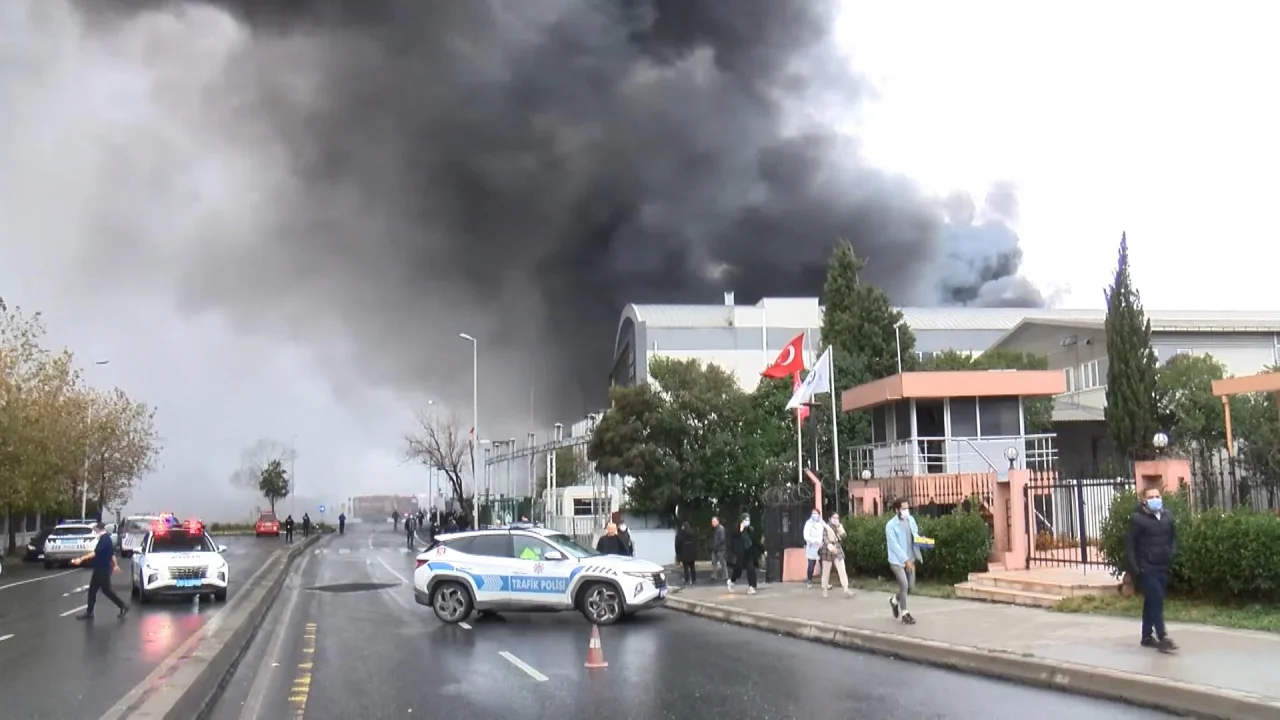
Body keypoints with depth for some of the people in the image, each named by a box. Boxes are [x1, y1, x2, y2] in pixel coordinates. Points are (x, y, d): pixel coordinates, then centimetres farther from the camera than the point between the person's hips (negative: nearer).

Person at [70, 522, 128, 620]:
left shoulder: (104, 539, -20)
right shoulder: (106, 538, 12)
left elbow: (95, 553, -29)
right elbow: (111, 552, 21)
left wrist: (81, 559, -33)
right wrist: (115, 565, 30)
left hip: (103, 569, -10)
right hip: (100, 568, 10)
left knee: (106, 590, -1)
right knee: (92, 590, 9)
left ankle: (123, 606, 8)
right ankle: (89, 612, 12)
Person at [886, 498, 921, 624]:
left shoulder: (911, 520, 5)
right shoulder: (891, 525, -13)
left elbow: (915, 535, 17)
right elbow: (894, 545, -17)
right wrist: (906, 560, -21)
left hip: (910, 559, 6)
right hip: (897, 560, -6)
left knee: (911, 587, 8)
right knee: (904, 585, -14)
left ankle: (894, 600, 36)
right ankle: (904, 614, 2)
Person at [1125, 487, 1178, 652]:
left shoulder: (1168, 516, 7)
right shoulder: (1137, 518, -11)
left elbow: (1173, 537, 20)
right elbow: (1129, 544, -10)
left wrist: (1172, 554, 3)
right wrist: (1134, 567, -14)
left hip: (1163, 567, 6)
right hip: (1146, 568, -6)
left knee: (1151, 602, 13)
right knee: (1157, 601, -12)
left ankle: (1147, 636, 22)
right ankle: (1162, 638, -12)